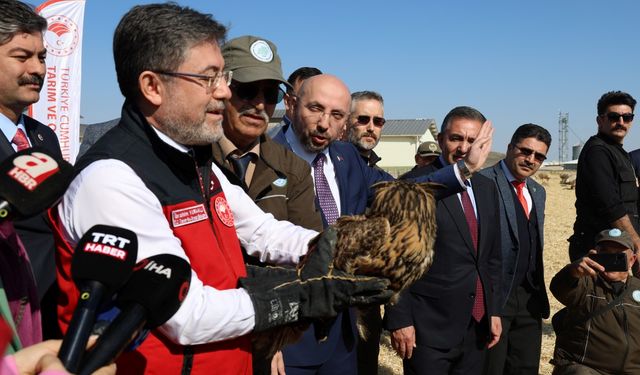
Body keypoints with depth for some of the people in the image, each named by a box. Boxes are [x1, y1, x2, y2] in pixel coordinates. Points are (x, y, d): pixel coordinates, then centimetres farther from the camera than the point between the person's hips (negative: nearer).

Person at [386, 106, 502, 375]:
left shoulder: (486, 188, 10)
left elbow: (492, 256, 14)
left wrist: (494, 311, 11)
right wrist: (399, 319, -14)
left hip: (477, 324, 6)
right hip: (430, 326, -6)